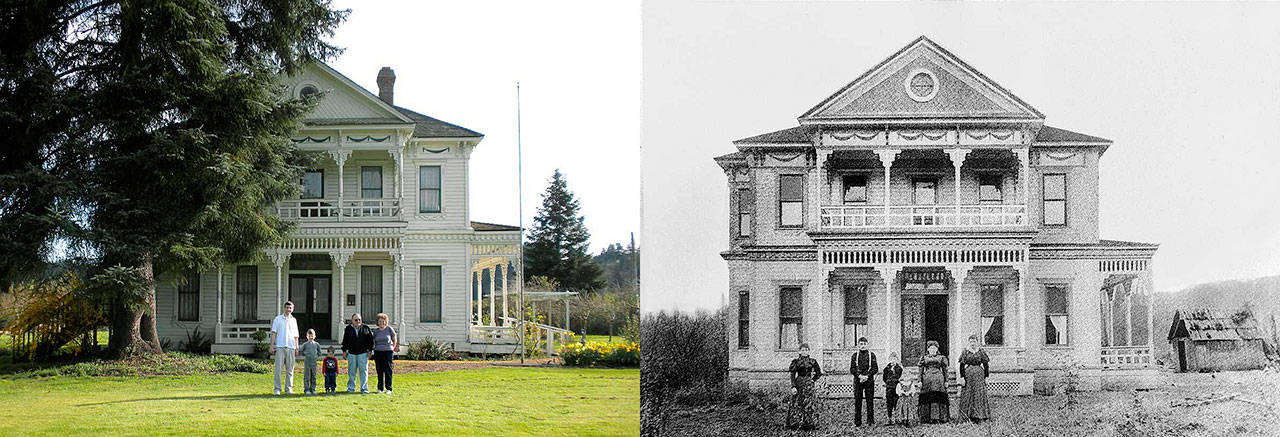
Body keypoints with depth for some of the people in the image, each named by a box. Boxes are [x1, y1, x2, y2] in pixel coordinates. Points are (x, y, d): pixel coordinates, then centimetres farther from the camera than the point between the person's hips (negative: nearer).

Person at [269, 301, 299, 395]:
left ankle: (289, 388, 9)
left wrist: (297, 348, 13)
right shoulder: (278, 319, 7)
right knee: (278, 369, -7)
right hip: (280, 346, -3)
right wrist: (272, 346, -5)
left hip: (291, 347, 3)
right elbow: (274, 333, 3)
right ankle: (277, 389, -5)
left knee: (290, 369, 3)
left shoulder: (294, 320, 16)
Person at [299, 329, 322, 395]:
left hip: (314, 362, 3)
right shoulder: (305, 344, 2)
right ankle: (306, 389, -1)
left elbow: (319, 352, 21)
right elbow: (300, 351, 9)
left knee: (313, 377, 6)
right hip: (307, 362, -3)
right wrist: (305, 354, 1)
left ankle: (312, 389, 12)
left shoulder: (316, 344, 9)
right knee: (306, 376, -4)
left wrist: (317, 356, 7)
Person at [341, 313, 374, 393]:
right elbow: (345, 341, 13)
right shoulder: (348, 329, 7)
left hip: (363, 353, -1)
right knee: (351, 371, 4)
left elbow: (370, 340, 7)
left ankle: (364, 388, 4)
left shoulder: (366, 328, 4)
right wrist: (344, 351, 8)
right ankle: (351, 388, 12)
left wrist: (370, 350, 2)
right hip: (351, 353, 1)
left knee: (363, 371, -2)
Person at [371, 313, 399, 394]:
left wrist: (392, 348, 7)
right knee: (379, 371, 2)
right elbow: (374, 342, 17)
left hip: (388, 351, -3)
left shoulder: (389, 329, 1)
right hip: (378, 352, 3)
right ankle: (380, 388, 9)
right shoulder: (376, 331, 9)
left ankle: (389, 389, -2)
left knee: (388, 370, -5)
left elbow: (395, 340, 9)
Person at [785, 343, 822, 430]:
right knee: (796, 404, -3)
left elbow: (819, 372, 17)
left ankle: (808, 423, 5)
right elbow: (792, 375, -5)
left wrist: (813, 379, 5)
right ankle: (794, 423, 3)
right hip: (798, 383, -2)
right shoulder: (796, 361, -1)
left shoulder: (812, 361, 6)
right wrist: (793, 386, -13)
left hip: (809, 384, 2)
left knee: (808, 404, 1)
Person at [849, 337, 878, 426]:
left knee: (870, 401, -1)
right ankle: (857, 421, 4)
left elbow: (875, 368, 2)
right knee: (857, 401, 0)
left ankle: (870, 420, 3)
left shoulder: (871, 355, 7)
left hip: (869, 381, -1)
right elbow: (852, 369, 4)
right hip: (858, 380, 1)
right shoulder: (855, 356, 9)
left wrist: (867, 376, -11)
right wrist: (859, 376, -12)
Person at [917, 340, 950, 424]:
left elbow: (945, 370, 12)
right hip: (926, 379, 1)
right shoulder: (924, 358, 15)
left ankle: (937, 418, -11)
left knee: (937, 398, -9)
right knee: (926, 399, -4)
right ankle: (927, 418, -4)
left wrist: (946, 381, 6)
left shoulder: (941, 358, 13)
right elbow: (921, 370, 12)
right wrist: (920, 381, 3)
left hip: (938, 379, -1)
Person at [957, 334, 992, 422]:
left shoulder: (981, 352, 5)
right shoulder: (965, 352, 3)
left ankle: (979, 416, -5)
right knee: (967, 396, -1)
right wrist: (962, 377, -7)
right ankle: (968, 416, 4)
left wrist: (986, 376, 4)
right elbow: (961, 365, 1)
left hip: (979, 375, 0)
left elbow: (986, 365, 10)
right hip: (968, 375, 0)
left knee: (980, 395, -5)